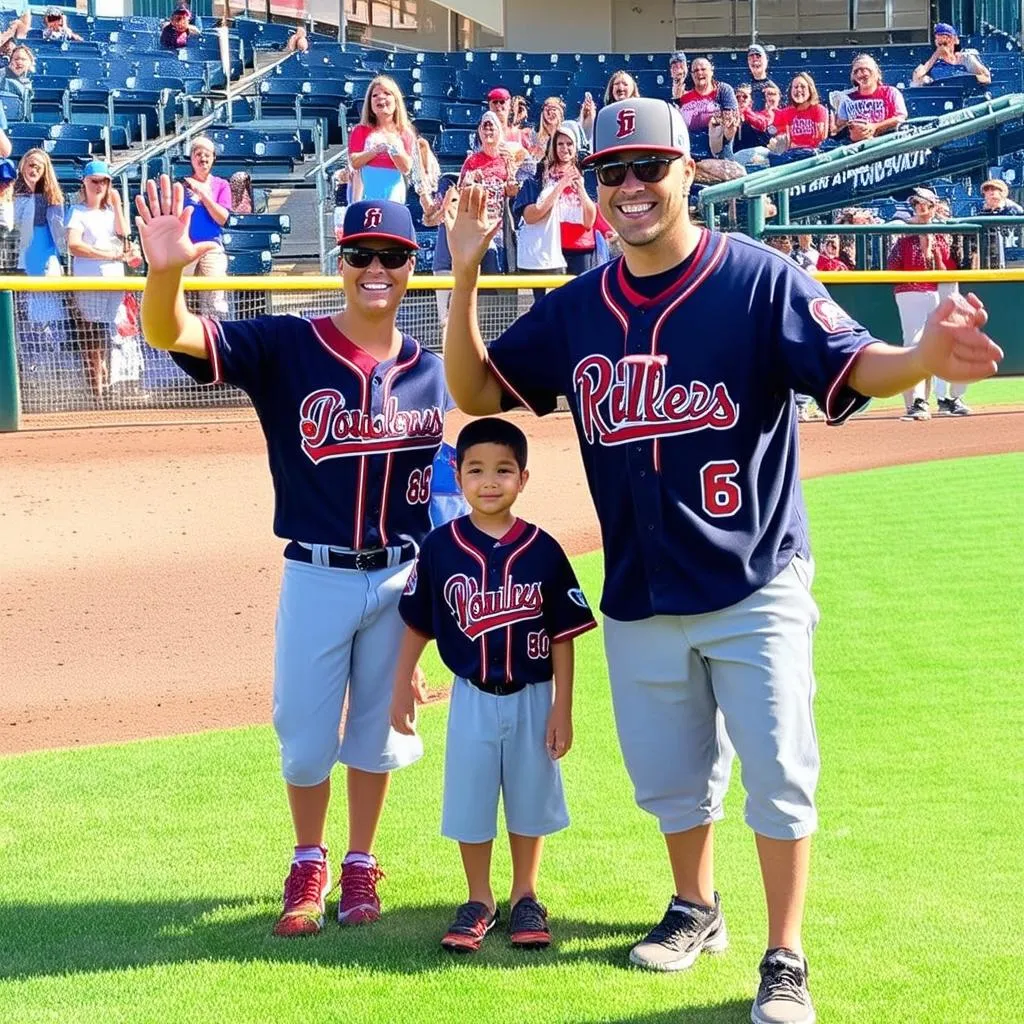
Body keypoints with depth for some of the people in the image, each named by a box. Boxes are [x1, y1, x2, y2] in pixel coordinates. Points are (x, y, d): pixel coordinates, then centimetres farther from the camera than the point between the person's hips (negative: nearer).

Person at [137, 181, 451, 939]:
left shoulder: (428, 371, 1)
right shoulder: (286, 348, -9)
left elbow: (438, 485, 9)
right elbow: (171, 334, -21)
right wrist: (166, 269, -42)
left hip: (399, 579, 2)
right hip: (316, 577, -2)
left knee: (376, 729, 13)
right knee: (305, 734, 8)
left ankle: (360, 865, 31)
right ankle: (309, 865, 32)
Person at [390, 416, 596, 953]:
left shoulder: (542, 550, -9)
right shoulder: (440, 547, -7)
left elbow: (562, 635, -4)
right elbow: (418, 625, 2)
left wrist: (561, 709, -5)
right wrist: (402, 688, 2)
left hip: (531, 696, 0)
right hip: (472, 697, 0)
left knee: (529, 797, 11)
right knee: (469, 798, 8)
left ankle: (525, 898, 28)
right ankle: (478, 901, 24)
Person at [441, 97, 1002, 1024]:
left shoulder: (759, 280, -10)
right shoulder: (576, 310, 4)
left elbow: (854, 368, -19)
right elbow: (476, 393, 6)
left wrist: (925, 359, -42)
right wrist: (464, 280, -8)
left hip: (756, 586, -4)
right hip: (639, 596, 4)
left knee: (779, 774, -2)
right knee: (668, 776, 17)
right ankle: (697, 910, 39)